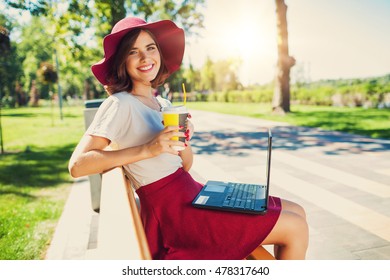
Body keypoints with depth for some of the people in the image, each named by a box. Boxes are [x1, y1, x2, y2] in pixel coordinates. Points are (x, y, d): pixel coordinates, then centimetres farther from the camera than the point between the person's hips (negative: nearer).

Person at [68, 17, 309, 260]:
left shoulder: (163, 105, 12)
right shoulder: (119, 105, -10)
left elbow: (185, 166, 13)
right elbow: (77, 165, -20)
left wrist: (184, 140, -8)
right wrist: (147, 149, -26)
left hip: (193, 193, 8)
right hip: (174, 214, -8)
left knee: (296, 212, 10)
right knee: (295, 227, -6)